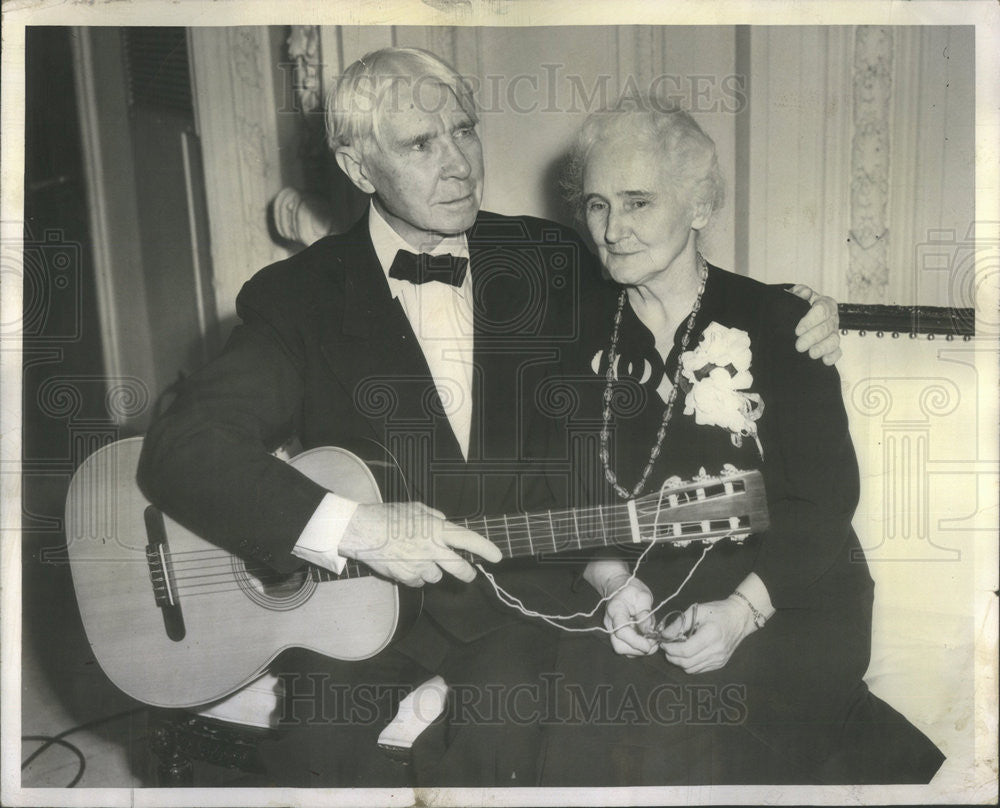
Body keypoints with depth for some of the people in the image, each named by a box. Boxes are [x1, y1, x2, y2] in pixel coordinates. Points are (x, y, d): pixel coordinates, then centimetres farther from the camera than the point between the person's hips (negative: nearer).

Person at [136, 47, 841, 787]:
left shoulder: (553, 261, 5)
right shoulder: (298, 297, -3)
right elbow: (180, 448, -13)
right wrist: (353, 529, -25)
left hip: (522, 585, 2)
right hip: (358, 595, -1)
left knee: (499, 740, -23)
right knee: (319, 740, -24)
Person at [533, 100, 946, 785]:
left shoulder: (776, 324, -2)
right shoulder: (586, 332, 8)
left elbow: (826, 502, -6)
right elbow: (570, 485, 6)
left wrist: (740, 611, -18)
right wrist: (610, 579, -12)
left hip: (785, 605, -2)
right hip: (629, 603, 3)